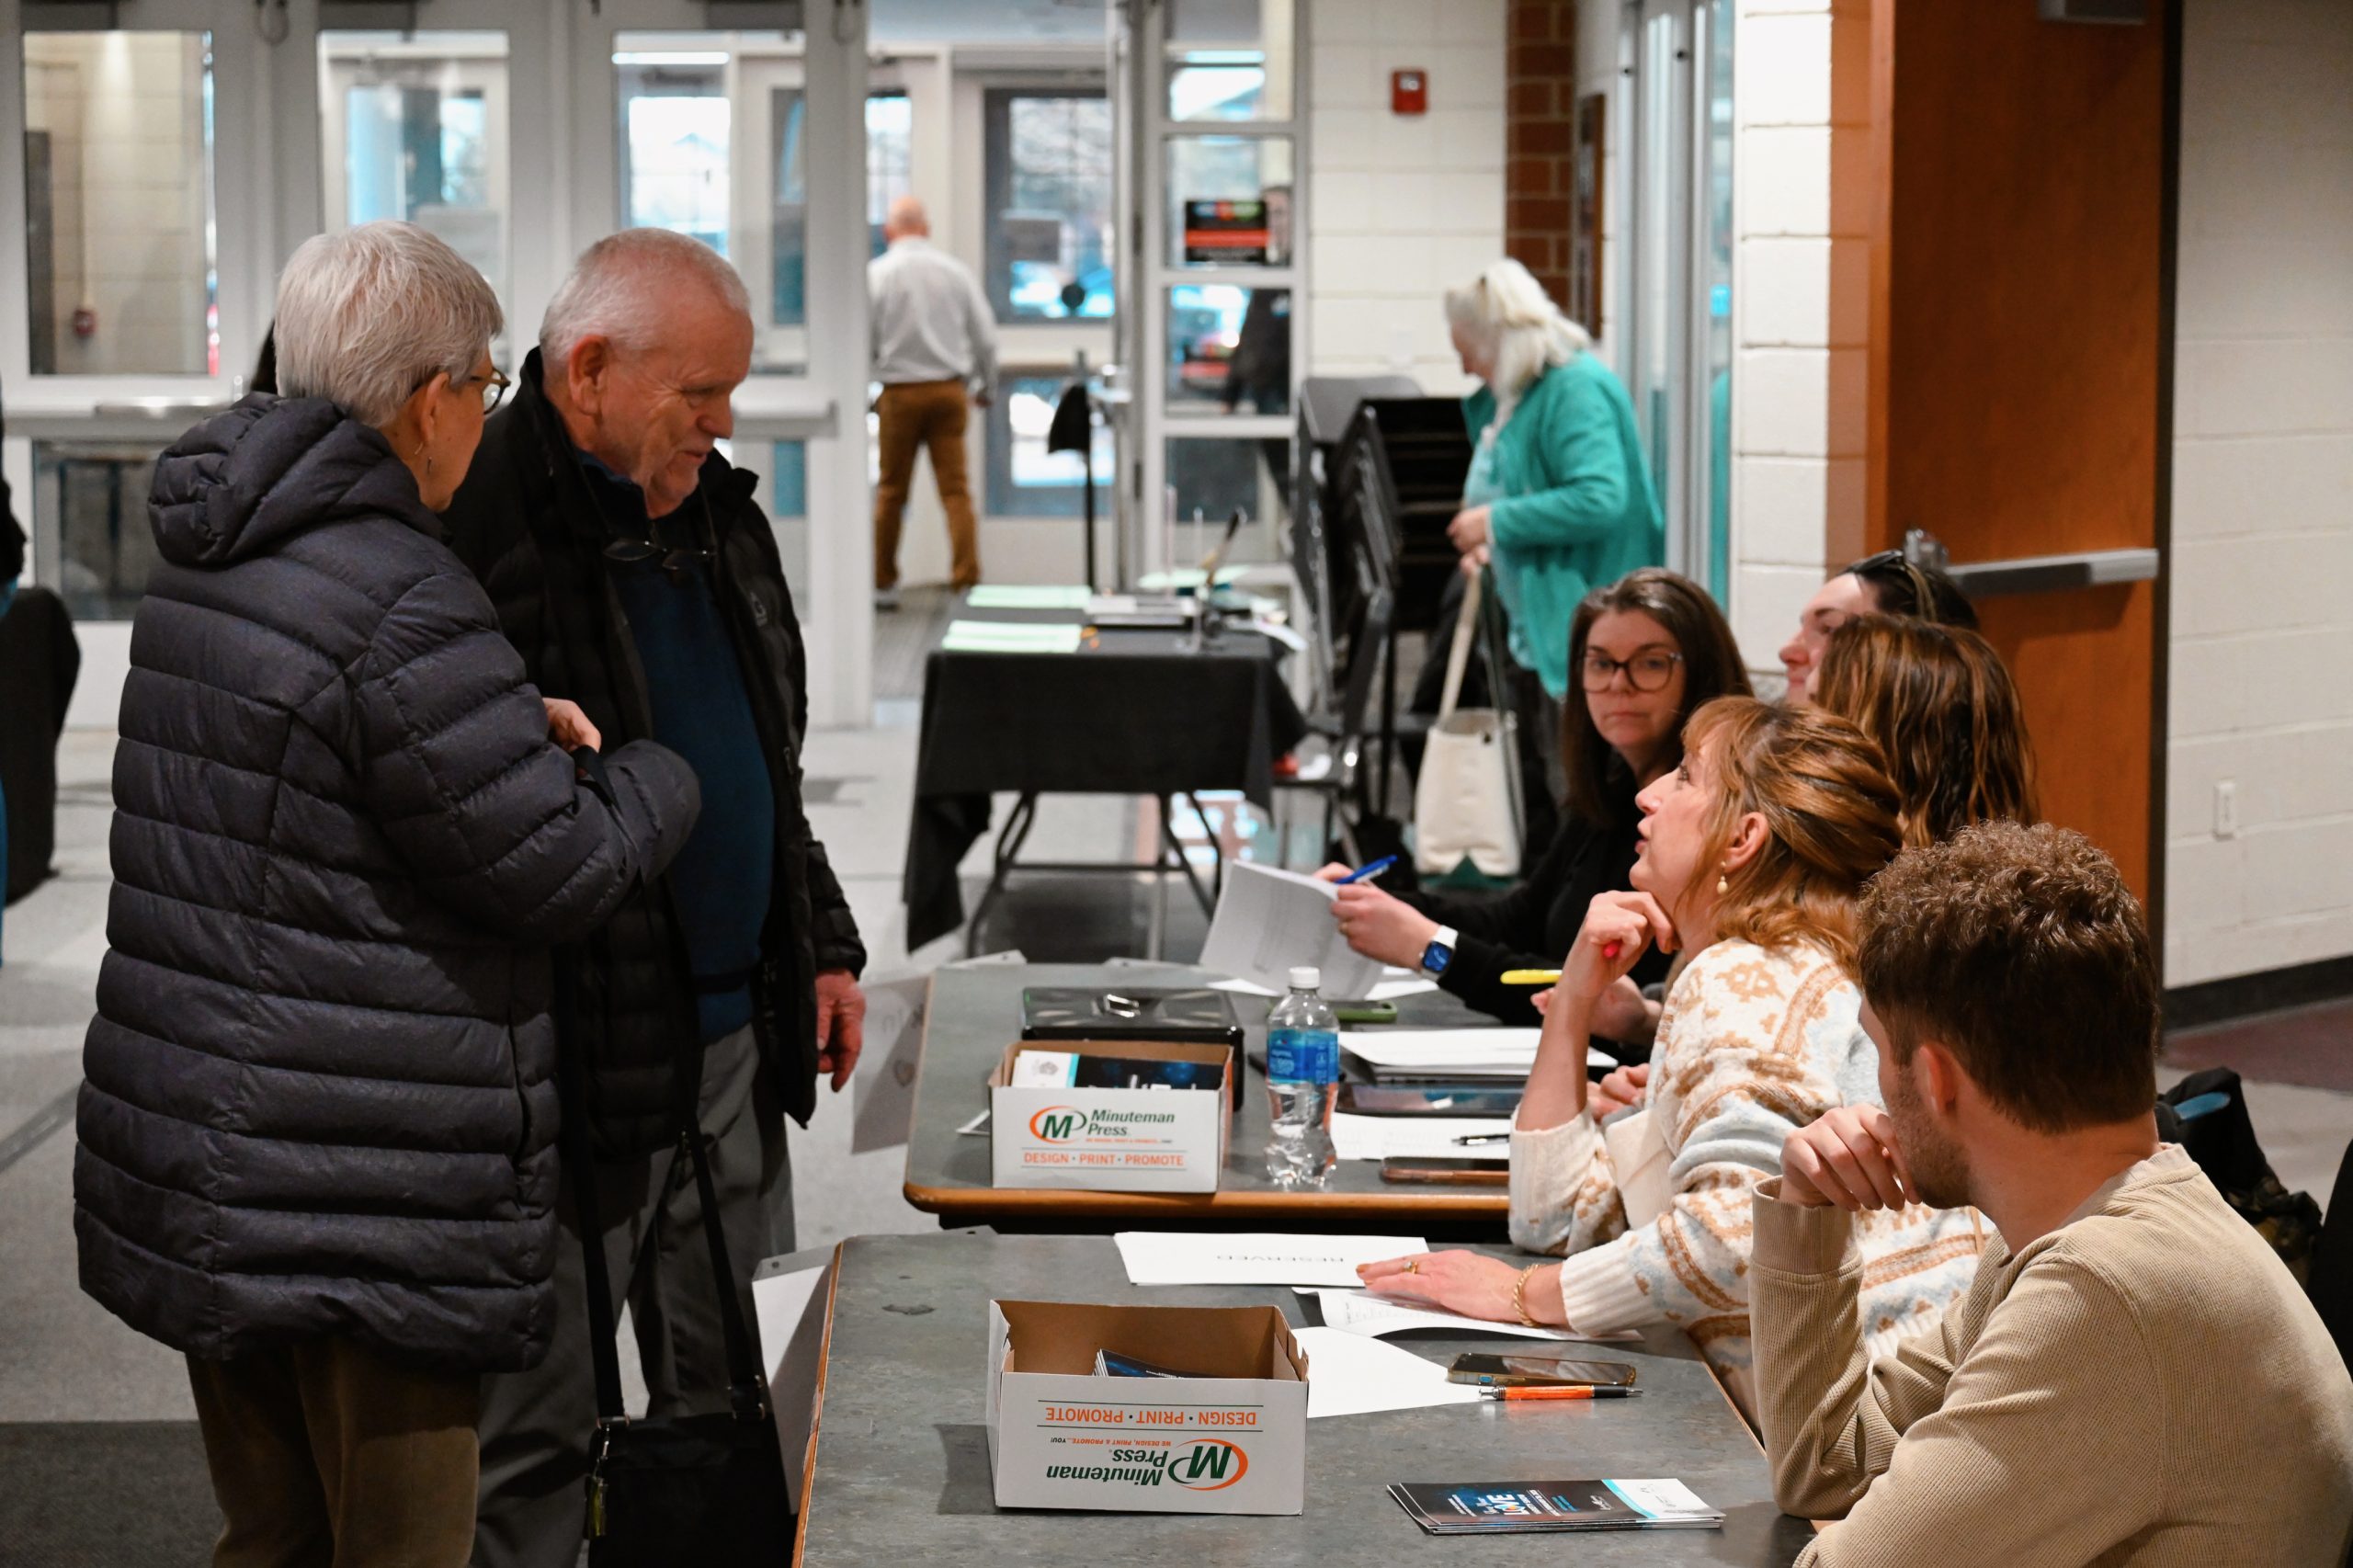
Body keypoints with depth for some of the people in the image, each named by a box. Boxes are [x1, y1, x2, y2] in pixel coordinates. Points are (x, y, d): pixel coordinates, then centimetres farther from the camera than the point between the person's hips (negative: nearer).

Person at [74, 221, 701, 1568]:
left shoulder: (201, 567, 9)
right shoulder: (407, 610, -20)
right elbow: (560, 873, -15)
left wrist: (513, 723, 10)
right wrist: (658, 777, 5)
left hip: (189, 1166, 9)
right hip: (359, 1205, -9)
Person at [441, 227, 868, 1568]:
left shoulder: (716, 511, 12)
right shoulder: (476, 534, -17)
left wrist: (823, 944, 20)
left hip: (734, 1036, 8)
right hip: (568, 1059, -8)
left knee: (740, 1396, 17)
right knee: (537, 1420, 4)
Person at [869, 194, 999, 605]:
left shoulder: (876, 273, -4)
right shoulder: (956, 270, 3)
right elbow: (986, 336, 6)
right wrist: (986, 387, 20)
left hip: (900, 390, -1)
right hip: (951, 390, 1)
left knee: (891, 492, 8)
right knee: (956, 488, 2)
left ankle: (884, 583, 14)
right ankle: (967, 579, -7)